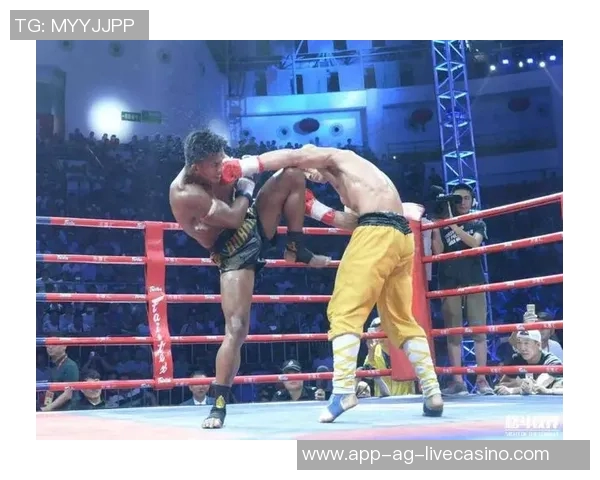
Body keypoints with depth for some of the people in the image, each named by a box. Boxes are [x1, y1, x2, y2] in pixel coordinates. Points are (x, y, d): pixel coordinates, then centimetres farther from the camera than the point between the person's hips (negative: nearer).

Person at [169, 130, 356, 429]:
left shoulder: (214, 166, -8)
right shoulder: (185, 194, -31)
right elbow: (234, 218, -28)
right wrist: (245, 191, -11)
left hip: (256, 224, 8)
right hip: (234, 253, -8)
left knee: (292, 176, -6)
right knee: (236, 328, -15)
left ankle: (296, 248, 6)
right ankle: (219, 403, -1)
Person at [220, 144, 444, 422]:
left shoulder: (335, 157, 11)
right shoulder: (348, 185, 33)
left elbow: (291, 156, -2)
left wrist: (243, 166, -9)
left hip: (377, 231, -9)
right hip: (401, 235, 9)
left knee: (345, 311, -9)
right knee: (401, 320, 13)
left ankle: (343, 389, -18)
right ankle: (432, 393, 9)